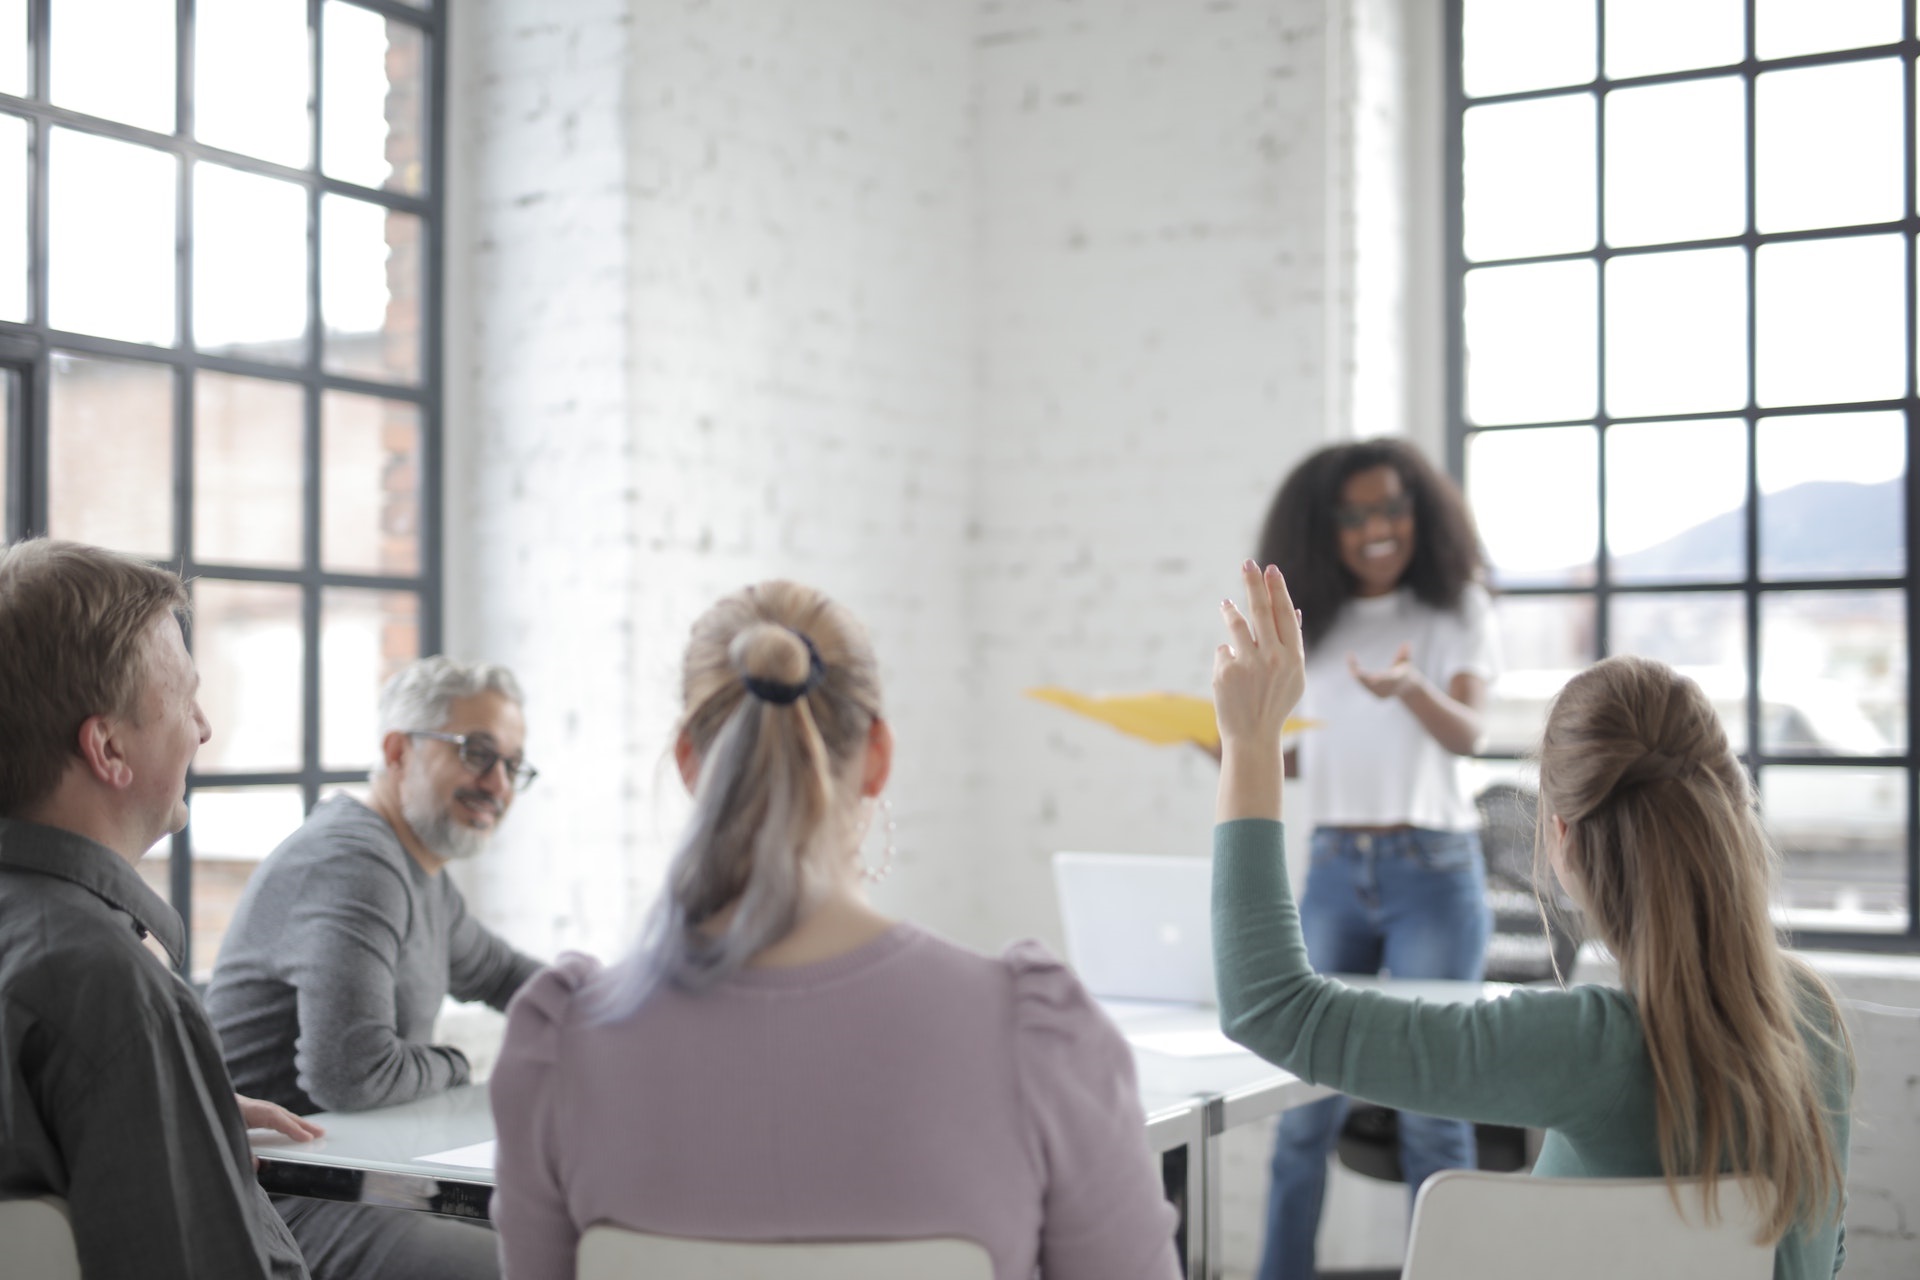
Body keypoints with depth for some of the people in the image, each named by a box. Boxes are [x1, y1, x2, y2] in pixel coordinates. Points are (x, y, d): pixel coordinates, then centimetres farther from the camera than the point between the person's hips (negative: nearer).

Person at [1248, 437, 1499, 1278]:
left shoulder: (1457, 608, 1)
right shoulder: (1311, 623, 10)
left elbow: (1466, 734, -12)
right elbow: (1300, 756, 13)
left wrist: (1411, 688, -33)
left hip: (1434, 868, -3)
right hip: (1334, 868, 3)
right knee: (1305, 1101, 3)